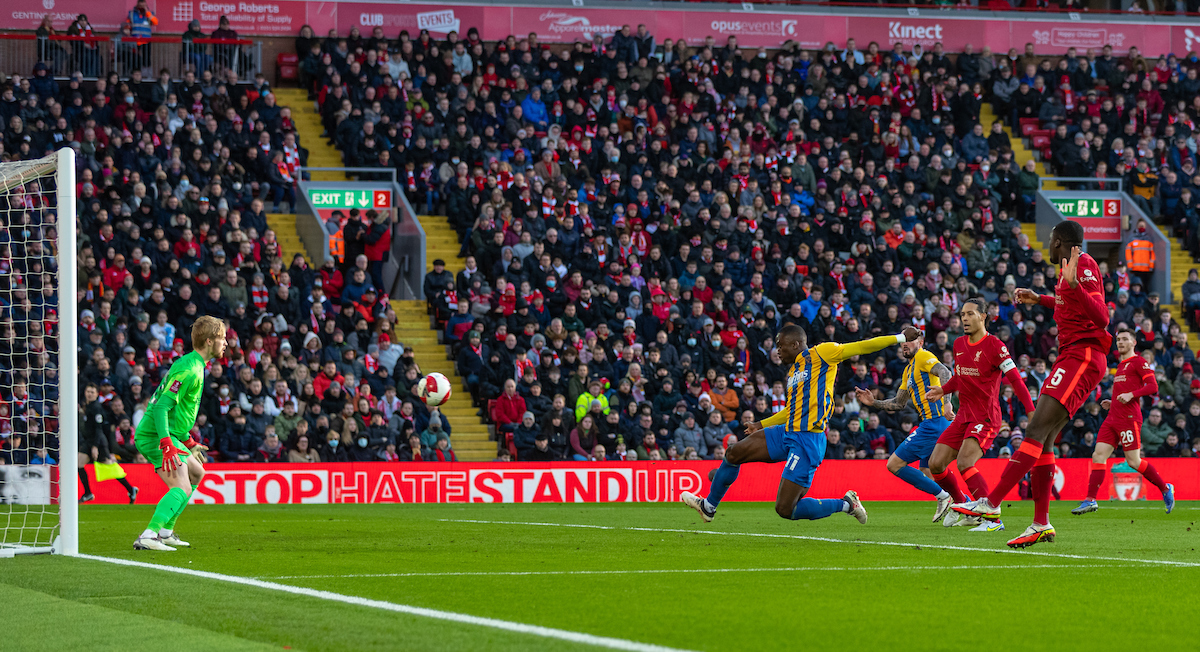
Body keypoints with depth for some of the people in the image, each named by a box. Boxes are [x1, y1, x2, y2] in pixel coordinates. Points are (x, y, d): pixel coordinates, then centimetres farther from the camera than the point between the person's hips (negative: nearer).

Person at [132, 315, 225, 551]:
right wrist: (167, 445, -33)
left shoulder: (195, 366, 16)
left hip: (168, 435, 11)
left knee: (196, 472, 26)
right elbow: (161, 406, -26)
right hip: (155, 435, -11)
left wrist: (188, 441, 31)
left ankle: (165, 531, 25)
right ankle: (148, 536, -35)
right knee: (182, 488, -22)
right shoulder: (189, 370, -18)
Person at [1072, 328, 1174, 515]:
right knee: (1098, 456, -3)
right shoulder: (1121, 366, 23)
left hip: (1128, 418, -8)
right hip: (1113, 418, 8)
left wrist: (1131, 395, -22)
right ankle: (1090, 500, -7)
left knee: (1134, 461, -7)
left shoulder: (1138, 361, -3)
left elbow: (1153, 387, -11)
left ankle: (1165, 489, 10)